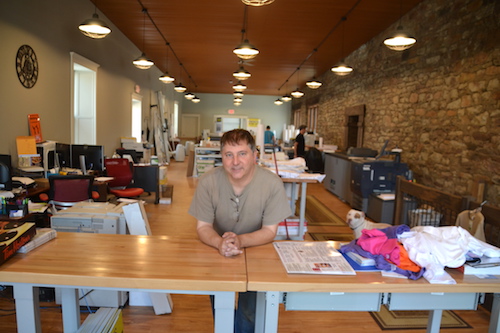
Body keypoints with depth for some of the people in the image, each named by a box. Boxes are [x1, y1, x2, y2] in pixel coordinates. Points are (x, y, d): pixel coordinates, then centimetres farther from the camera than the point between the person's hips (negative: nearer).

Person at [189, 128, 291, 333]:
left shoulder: (272, 184, -21)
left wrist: (240, 240, -33)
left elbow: (270, 231, -15)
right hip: (218, 254, 1)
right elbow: (203, 227, -13)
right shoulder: (208, 182, -18)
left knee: (249, 314, -4)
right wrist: (219, 243, -35)